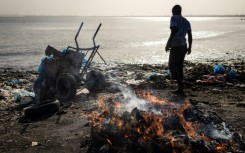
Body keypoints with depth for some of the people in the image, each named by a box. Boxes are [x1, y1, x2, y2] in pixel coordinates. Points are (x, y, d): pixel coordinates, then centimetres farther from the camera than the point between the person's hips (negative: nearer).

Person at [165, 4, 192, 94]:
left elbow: (173, 32, -18)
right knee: (179, 66, 13)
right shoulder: (186, 21, 15)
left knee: (172, 66, -1)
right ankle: (180, 88, 13)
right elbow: (190, 35, 12)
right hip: (183, 46, 7)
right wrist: (189, 47, 19)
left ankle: (180, 86, -10)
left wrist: (168, 44, -15)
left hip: (175, 46, -7)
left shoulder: (174, 18, -6)